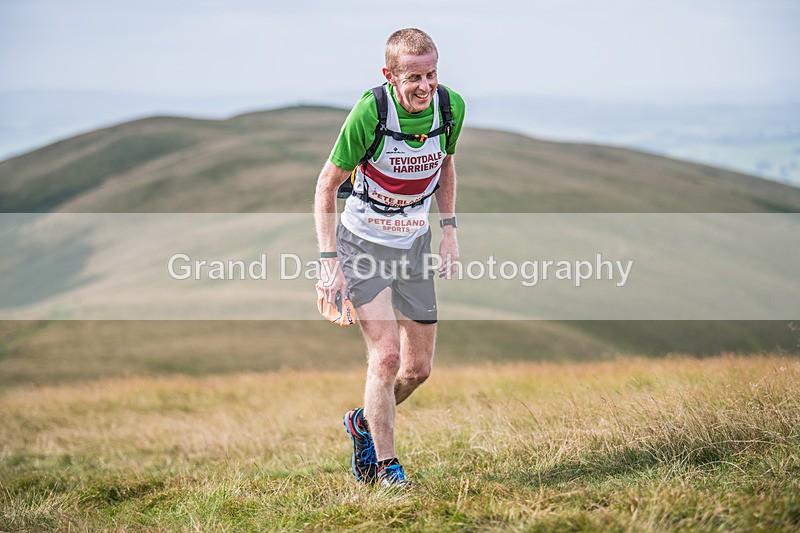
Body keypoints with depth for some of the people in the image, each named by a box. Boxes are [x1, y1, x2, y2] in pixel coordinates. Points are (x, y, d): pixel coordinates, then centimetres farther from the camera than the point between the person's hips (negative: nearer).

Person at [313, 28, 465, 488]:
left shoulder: (451, 106, -12)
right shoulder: (370, 111, -25)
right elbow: (327, 185, -15)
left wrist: (449, 229, 2)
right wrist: (329, 261, -20)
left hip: (414, 244, 5)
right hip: (362, 243, -5)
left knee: (419, 368, 7)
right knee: (387, 355, -16)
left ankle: (364, 423, 35)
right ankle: (384, 466, -2)